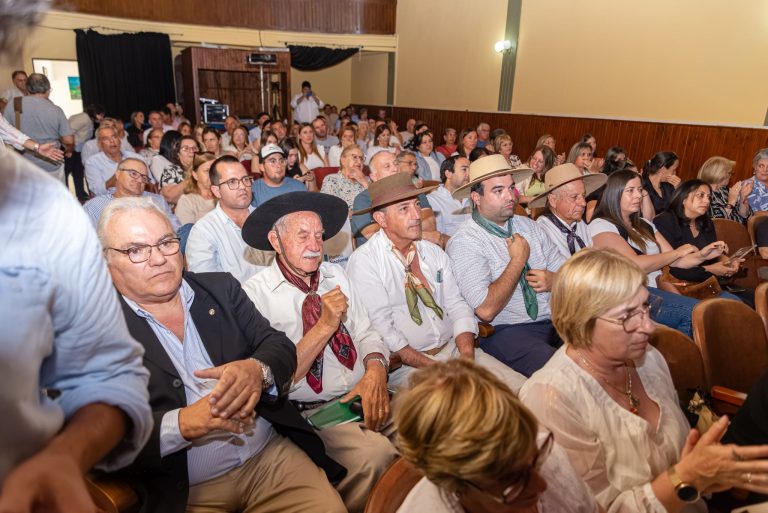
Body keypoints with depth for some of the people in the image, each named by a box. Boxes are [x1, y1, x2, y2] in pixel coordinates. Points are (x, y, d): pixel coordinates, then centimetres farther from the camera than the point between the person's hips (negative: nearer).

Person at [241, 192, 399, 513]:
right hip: (311, 412, -5)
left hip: (367, 396, 6)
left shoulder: (336, 275, 10)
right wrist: (325, 325, -19)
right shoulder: (255, 294, -8)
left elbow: (366, 334, 9)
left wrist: (375, 371, -12)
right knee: (375, 454, -30)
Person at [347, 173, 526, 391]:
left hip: (452, 348, 6)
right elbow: (381, 329, -14)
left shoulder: (434, 253, 11)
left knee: (520, 387, -10)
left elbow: (457, 305, 7)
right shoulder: (363, 261, -9)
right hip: (405, 364, -6)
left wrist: (467, 356, -11)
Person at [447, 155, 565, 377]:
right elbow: (486, 310, -20)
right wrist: (518, 259, -10)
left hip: (555, 320, 7)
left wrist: (554, 280, -9)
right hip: (506, 331, -7)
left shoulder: (528, 225, 13)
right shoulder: (464, 241, -10)